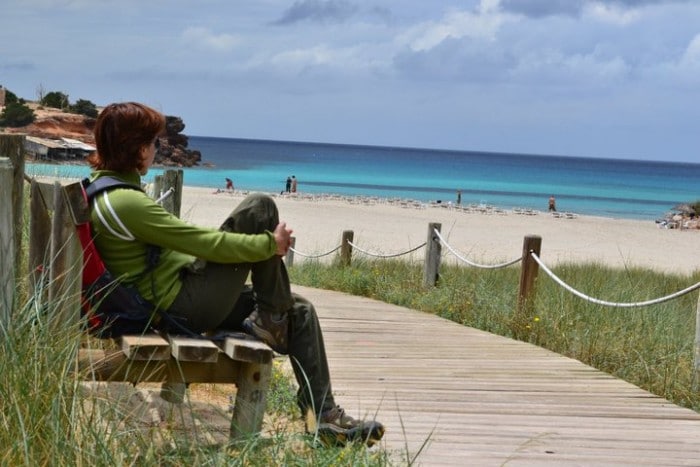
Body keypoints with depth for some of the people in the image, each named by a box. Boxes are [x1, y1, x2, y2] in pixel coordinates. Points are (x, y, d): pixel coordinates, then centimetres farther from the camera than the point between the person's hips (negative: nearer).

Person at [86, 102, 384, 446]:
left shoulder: (105, 188, 9)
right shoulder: (125, 202, -23)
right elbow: (206, 243, -21)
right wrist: (270, 244, -9)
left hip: (173, 300, 10)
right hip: (182, 308, -10)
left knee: (299, 310, 8)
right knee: (260, 208, -12)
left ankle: (324, 416, 9)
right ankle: (272, 320, 2)